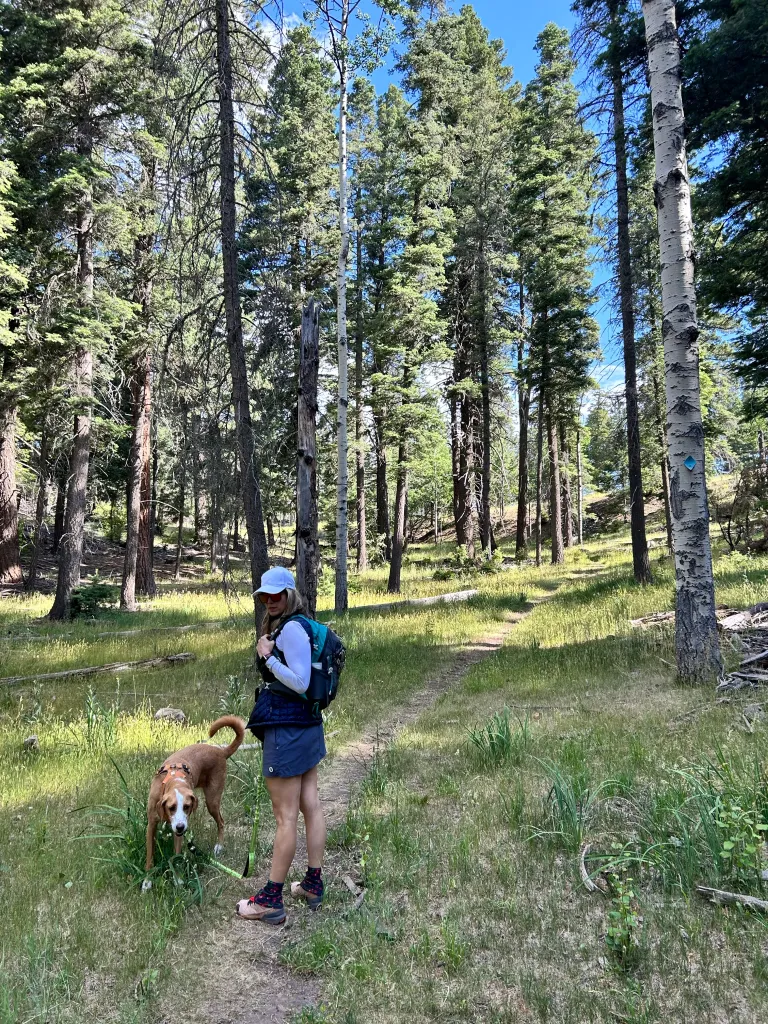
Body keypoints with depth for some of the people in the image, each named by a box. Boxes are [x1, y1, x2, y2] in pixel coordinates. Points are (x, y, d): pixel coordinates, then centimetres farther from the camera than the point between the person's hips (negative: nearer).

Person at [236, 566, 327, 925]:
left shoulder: (291, 629, -17)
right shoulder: (292, 626, 13)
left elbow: (300, 682, -22)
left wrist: (267, 656, -18)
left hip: (287, 730, -10)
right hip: (307, 725, 10)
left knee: (285, 817, 0)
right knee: (311, 806, 15)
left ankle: (271, 900, 12)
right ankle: (313, 885, 27)